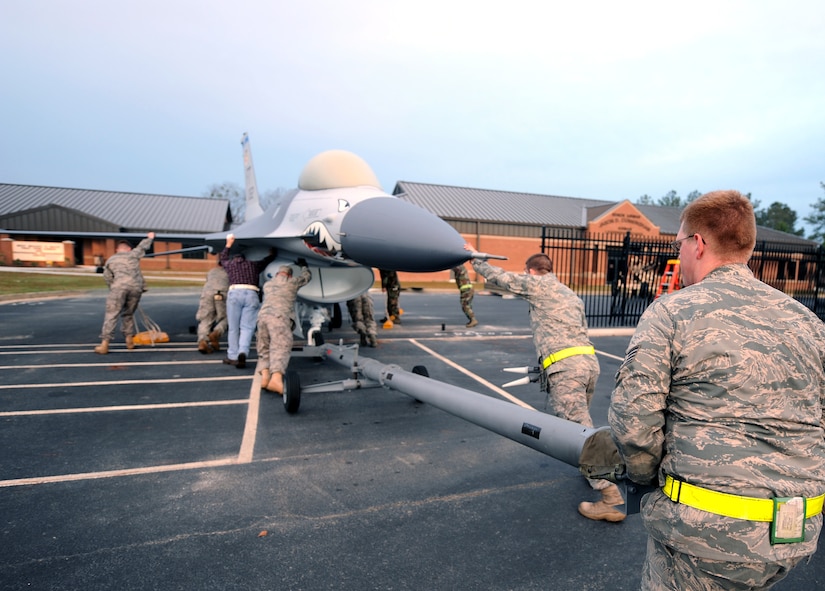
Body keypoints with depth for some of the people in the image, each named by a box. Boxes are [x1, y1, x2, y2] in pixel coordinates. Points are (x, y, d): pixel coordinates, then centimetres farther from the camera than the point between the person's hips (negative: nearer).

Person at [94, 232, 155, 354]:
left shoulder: (110, 259, 23)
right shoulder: (134, 254, 25)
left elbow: (108, 278, 19)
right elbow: (143, 246, 45)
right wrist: (150, 237, 63)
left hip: (119, 286, -2)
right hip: (136, 287, 2)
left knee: (111, 315, -2)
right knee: (128, 314, 19)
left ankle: (104, 344, -7)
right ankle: (129, 340, 19)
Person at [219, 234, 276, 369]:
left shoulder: (230, 264, 26)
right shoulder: (254, 264, 26)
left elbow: (223, 258, 50)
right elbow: (268, 260, 44)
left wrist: (228, 244, 63)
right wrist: (273, 253, 66)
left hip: (234, 292, 0)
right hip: (251, 294, 0)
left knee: (233, 327, 7)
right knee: (247, 327, -1)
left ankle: (233, 357, 10)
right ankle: (243, 353, -21)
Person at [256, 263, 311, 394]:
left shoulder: (267, 284, 30)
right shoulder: (292, 282, 16)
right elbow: (307, 276, 34)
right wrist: (303, 265, 54)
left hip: (263, 316, 5)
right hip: (279, 317, -5)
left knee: (264, 350, 12)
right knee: (280, 349, -18)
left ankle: (264, 376, -12)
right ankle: (276, 378, -40)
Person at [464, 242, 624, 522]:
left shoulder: (537, 283, 6)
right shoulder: (572, 295, 26)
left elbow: (500, 277, 13)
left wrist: (474, 257, 28)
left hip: (566, 366, -8)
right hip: (589, 361, 8)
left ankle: (611, 498, -5)